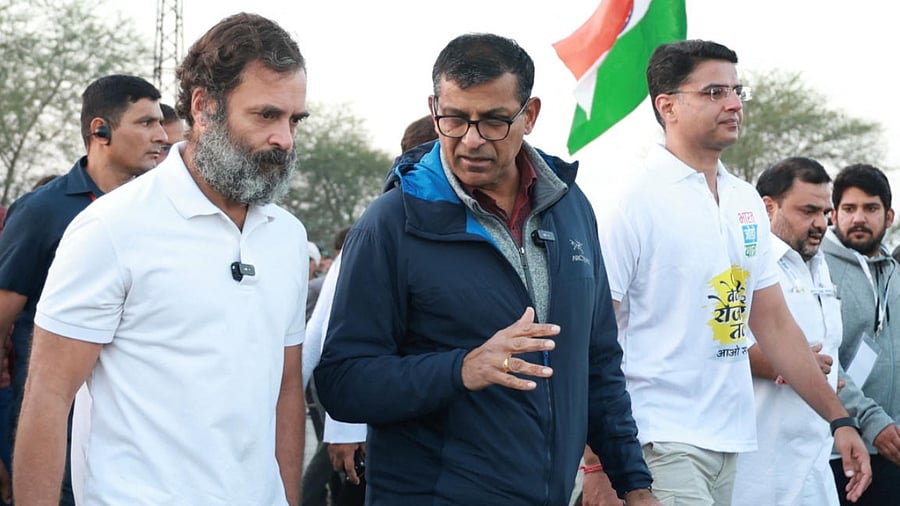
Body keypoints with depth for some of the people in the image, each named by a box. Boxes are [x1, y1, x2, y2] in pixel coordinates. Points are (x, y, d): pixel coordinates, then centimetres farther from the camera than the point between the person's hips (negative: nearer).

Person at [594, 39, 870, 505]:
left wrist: (839, 419, 13)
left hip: (730, 442, 7)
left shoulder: (747, 203, 11)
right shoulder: (635, 205, -10)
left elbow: (774, 322, 17)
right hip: (662, 444, -7)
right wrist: (596, 465, -17)